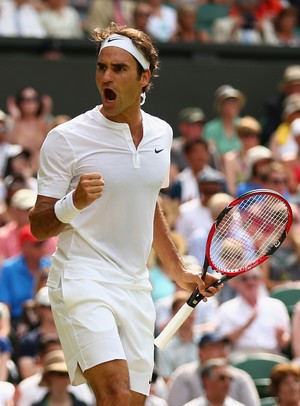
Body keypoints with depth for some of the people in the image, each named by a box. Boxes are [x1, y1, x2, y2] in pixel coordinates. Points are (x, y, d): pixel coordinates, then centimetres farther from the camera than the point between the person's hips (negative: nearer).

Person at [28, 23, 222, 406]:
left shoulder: (161, 133, 10)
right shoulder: (66, 138, -8)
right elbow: (39, 227, -6)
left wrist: (177, 271, 27)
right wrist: (74, 202, -25)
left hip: (136, 288, 6)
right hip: (82, 282, -6)